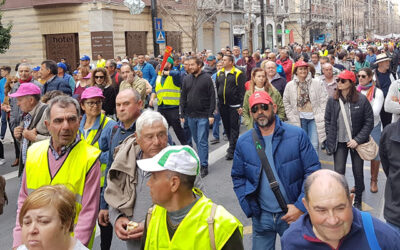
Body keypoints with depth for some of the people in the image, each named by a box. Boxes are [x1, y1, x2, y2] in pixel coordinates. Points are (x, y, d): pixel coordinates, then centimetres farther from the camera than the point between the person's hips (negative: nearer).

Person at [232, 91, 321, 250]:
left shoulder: (297, 135, -8)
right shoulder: (243, 142, 0)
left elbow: (313, 171, -7)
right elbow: (238, 177, 7)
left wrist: (300, 207, -13)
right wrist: (249, 208, -4)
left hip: (293, 214, -2)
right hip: (261, 216, 2)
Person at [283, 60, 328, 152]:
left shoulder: (316, 83, -1)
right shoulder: (290, 85, 2)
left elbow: (324, 99, 1)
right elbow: (286, 102, 9)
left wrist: (321, 115, -4)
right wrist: (291, 116, 2)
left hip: (314, 117, -1)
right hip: (299, 118, 1)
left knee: (314, 145, -4)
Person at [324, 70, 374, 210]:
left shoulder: (362, 100, -9)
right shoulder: (332, 101, -1)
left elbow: (369, 122, -7)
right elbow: (327, 121, 7)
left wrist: (357, 140, -13)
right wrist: (330, 140, -1)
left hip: (357, 142, -1)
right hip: (340, 143, 1)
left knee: (358, 172, 10)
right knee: (338, 172, -2)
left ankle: (358, 201, 28)